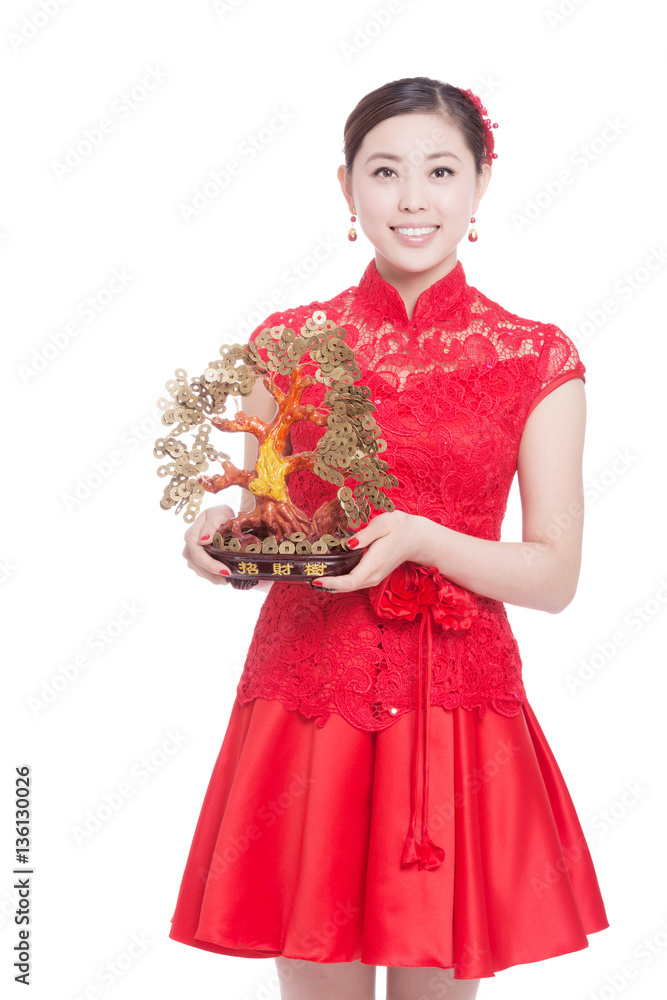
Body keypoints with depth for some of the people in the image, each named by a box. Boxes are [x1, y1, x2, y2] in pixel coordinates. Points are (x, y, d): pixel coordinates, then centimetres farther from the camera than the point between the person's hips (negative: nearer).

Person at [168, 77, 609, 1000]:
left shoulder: (537, 360, 0)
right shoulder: (286, 343, 4)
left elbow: (554, 576, -3)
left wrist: (419, 538, -18)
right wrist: (223, 534, -11)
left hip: (460, 709, -1)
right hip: (306, 695, 1)